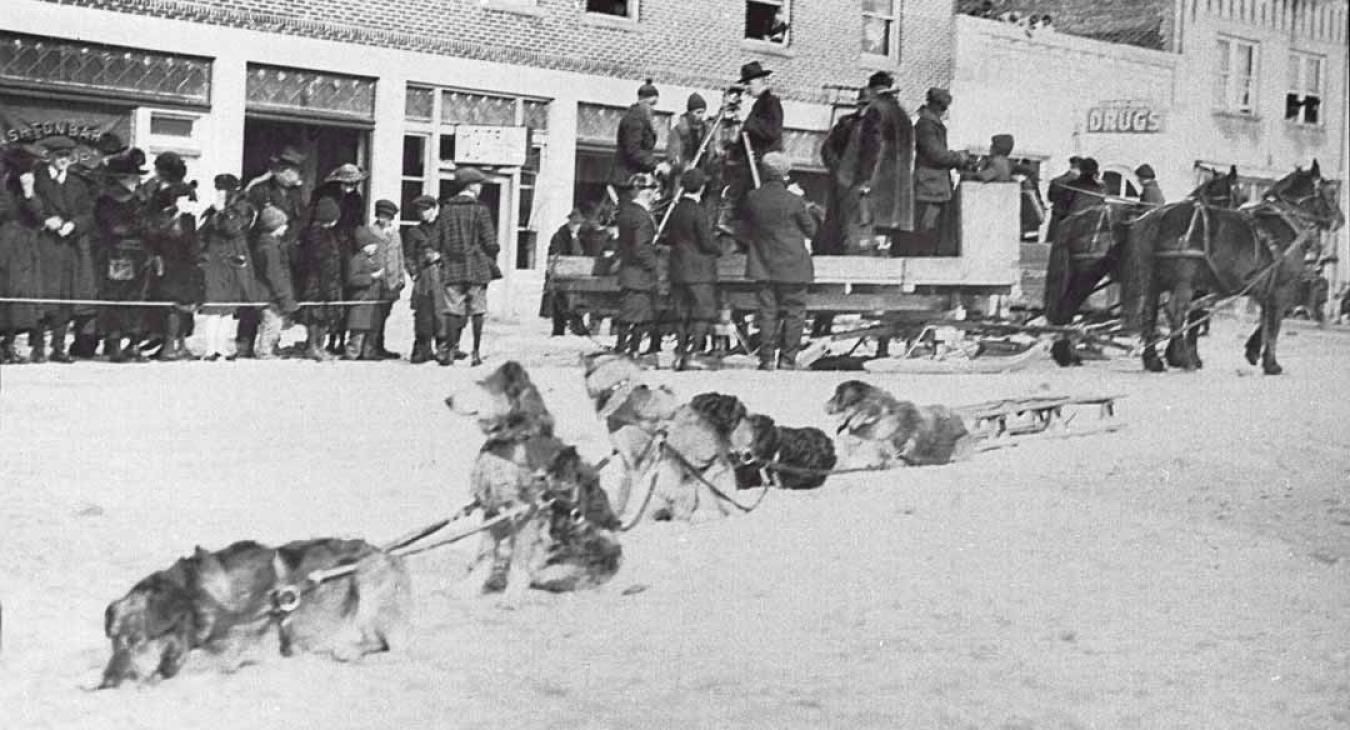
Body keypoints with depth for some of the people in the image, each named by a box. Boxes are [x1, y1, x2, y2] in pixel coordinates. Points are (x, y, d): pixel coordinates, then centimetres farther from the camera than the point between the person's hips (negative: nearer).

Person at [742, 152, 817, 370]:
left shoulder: (752, 199, -3)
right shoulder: (794, 201, -14)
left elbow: (748, 229, 10)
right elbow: (811, 230, -1)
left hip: (762, 266, 4)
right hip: (792, 266, -3)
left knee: (767, 313, 8)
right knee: (794, 313, 7)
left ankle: (766, 359, 6)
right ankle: (787, 359, 6)